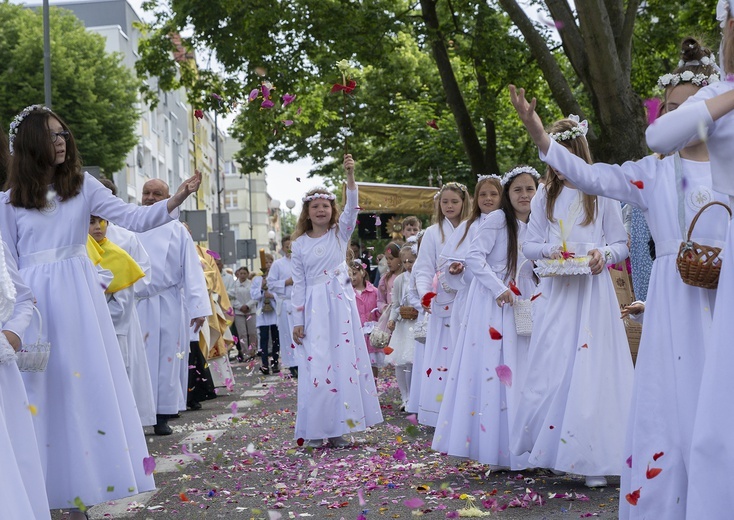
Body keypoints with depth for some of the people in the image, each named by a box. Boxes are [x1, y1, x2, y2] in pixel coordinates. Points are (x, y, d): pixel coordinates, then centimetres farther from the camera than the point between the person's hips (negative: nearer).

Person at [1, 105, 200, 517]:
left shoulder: (82, 185, 5)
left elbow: (135, 219, -3)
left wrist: (177, 199, -18)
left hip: (78, 296, 0)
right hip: (34, 297, 0)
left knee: (85, 384, 0)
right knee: (42, 390, 2)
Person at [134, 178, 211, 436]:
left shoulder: (177, 230, 5)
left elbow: (192, 269, 1)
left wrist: (198, 307, -6)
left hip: (169, 305, 0)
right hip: (136, 303, 0)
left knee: (167, 359, 2)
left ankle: (163, 417, 9)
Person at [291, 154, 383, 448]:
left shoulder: (340, 233, 6)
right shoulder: (299, 244, 7)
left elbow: (352, 207, -11)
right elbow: (299, 284, 6)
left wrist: (350, 176, -25)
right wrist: (298, 321, 1)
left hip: (341, 304, 0)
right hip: (314, 308, 0)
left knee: (344, 361, 0)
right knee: (316, 365, -5)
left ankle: (338, 427, 8)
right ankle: (315, 430, 3)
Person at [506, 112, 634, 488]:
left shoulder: (601, 194, 0)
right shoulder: (545, 196, 11)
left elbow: (621, 245, 3)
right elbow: (529, 245, 11)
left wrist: (603, 253, -19)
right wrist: (550, 250, -10)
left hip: (593, 291, -3)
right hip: (556, 291, 3)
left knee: (591, 369, -5)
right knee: (550, 369, 2)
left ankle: (592, 458, 0)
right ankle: (548, 448, 14)